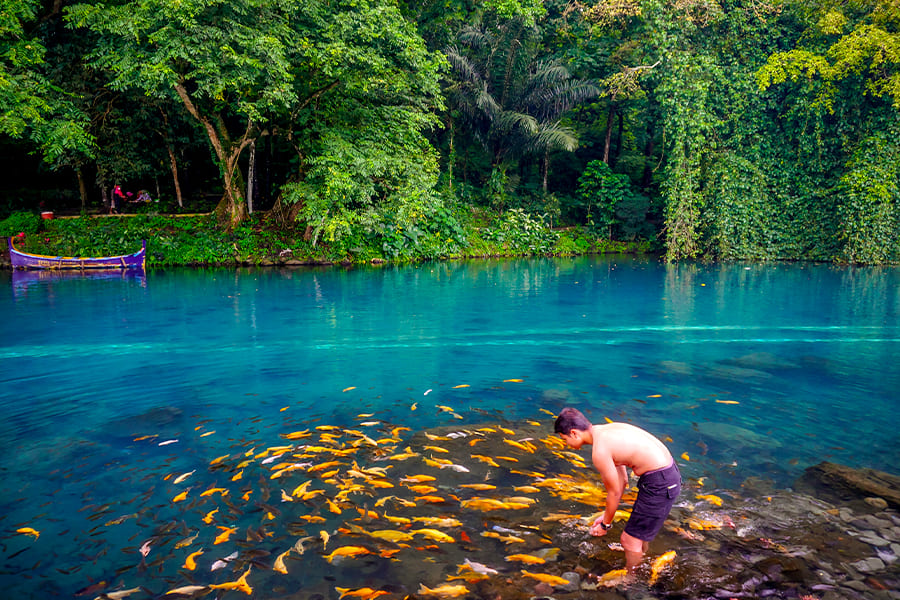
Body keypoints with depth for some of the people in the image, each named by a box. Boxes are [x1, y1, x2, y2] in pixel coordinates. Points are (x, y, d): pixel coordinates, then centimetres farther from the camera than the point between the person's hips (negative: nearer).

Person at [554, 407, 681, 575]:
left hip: (660, 484, -9)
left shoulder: (600, 451, -20)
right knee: (640, 532, 27)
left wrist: (605, 525, 8)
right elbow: (622, 480, 16)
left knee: (629, 540, 5)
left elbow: (614, 493, -9)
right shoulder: (607, 430, 9)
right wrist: (606, 515, 21)